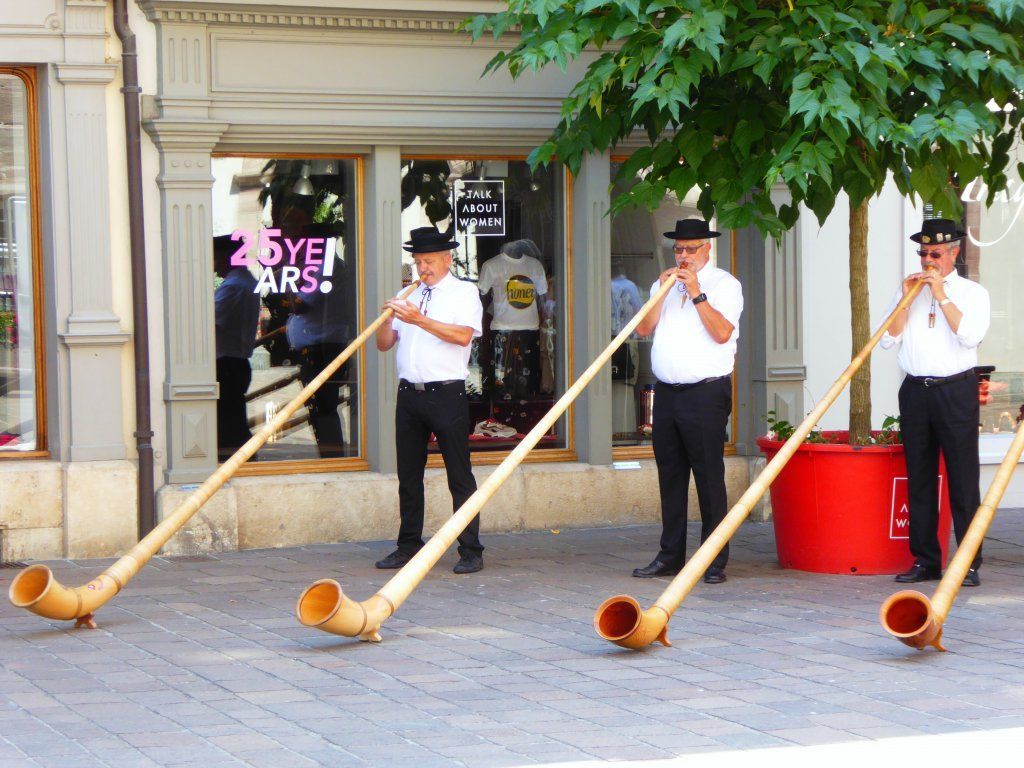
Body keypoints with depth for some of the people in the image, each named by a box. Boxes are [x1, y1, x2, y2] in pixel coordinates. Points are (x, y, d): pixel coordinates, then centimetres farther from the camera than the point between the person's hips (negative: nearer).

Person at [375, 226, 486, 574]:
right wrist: (387, 318, -6)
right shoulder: (408, 296, 19)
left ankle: (471, 551, -3)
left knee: (459, 474, -5)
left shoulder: (464, 292, 4)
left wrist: (421, 320, -19)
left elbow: (463, 335, -14)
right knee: (408, 475, 8)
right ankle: (409, 546, 15)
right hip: (409, 394, 6)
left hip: (447, 393, -5)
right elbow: (384, 344, 14)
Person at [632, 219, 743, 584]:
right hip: (666, 391, 6)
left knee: (709, 476, -6)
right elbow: (643, 328, 7)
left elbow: (722, 332, -12)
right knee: (670, 475, 8)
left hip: (706, 393, -6)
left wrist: (697, 294, -14)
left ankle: (715, 561, -3)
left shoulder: (724, 284, 2)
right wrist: (662, 292, -3)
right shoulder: (665, 284, 19)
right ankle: (670, 556, 14)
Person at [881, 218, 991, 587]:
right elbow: (888, 339, 6)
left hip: (956, 392, -4)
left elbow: (970, 335, -12)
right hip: (915, 391, 4)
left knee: (963, 480, -5)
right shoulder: (908, 291, 15)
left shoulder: (972, 292, 5)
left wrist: (941, 295, -12)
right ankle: (925, 560, 9)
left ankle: (969, 563, -3)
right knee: (919, 480, 4)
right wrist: (906, 299, -3)